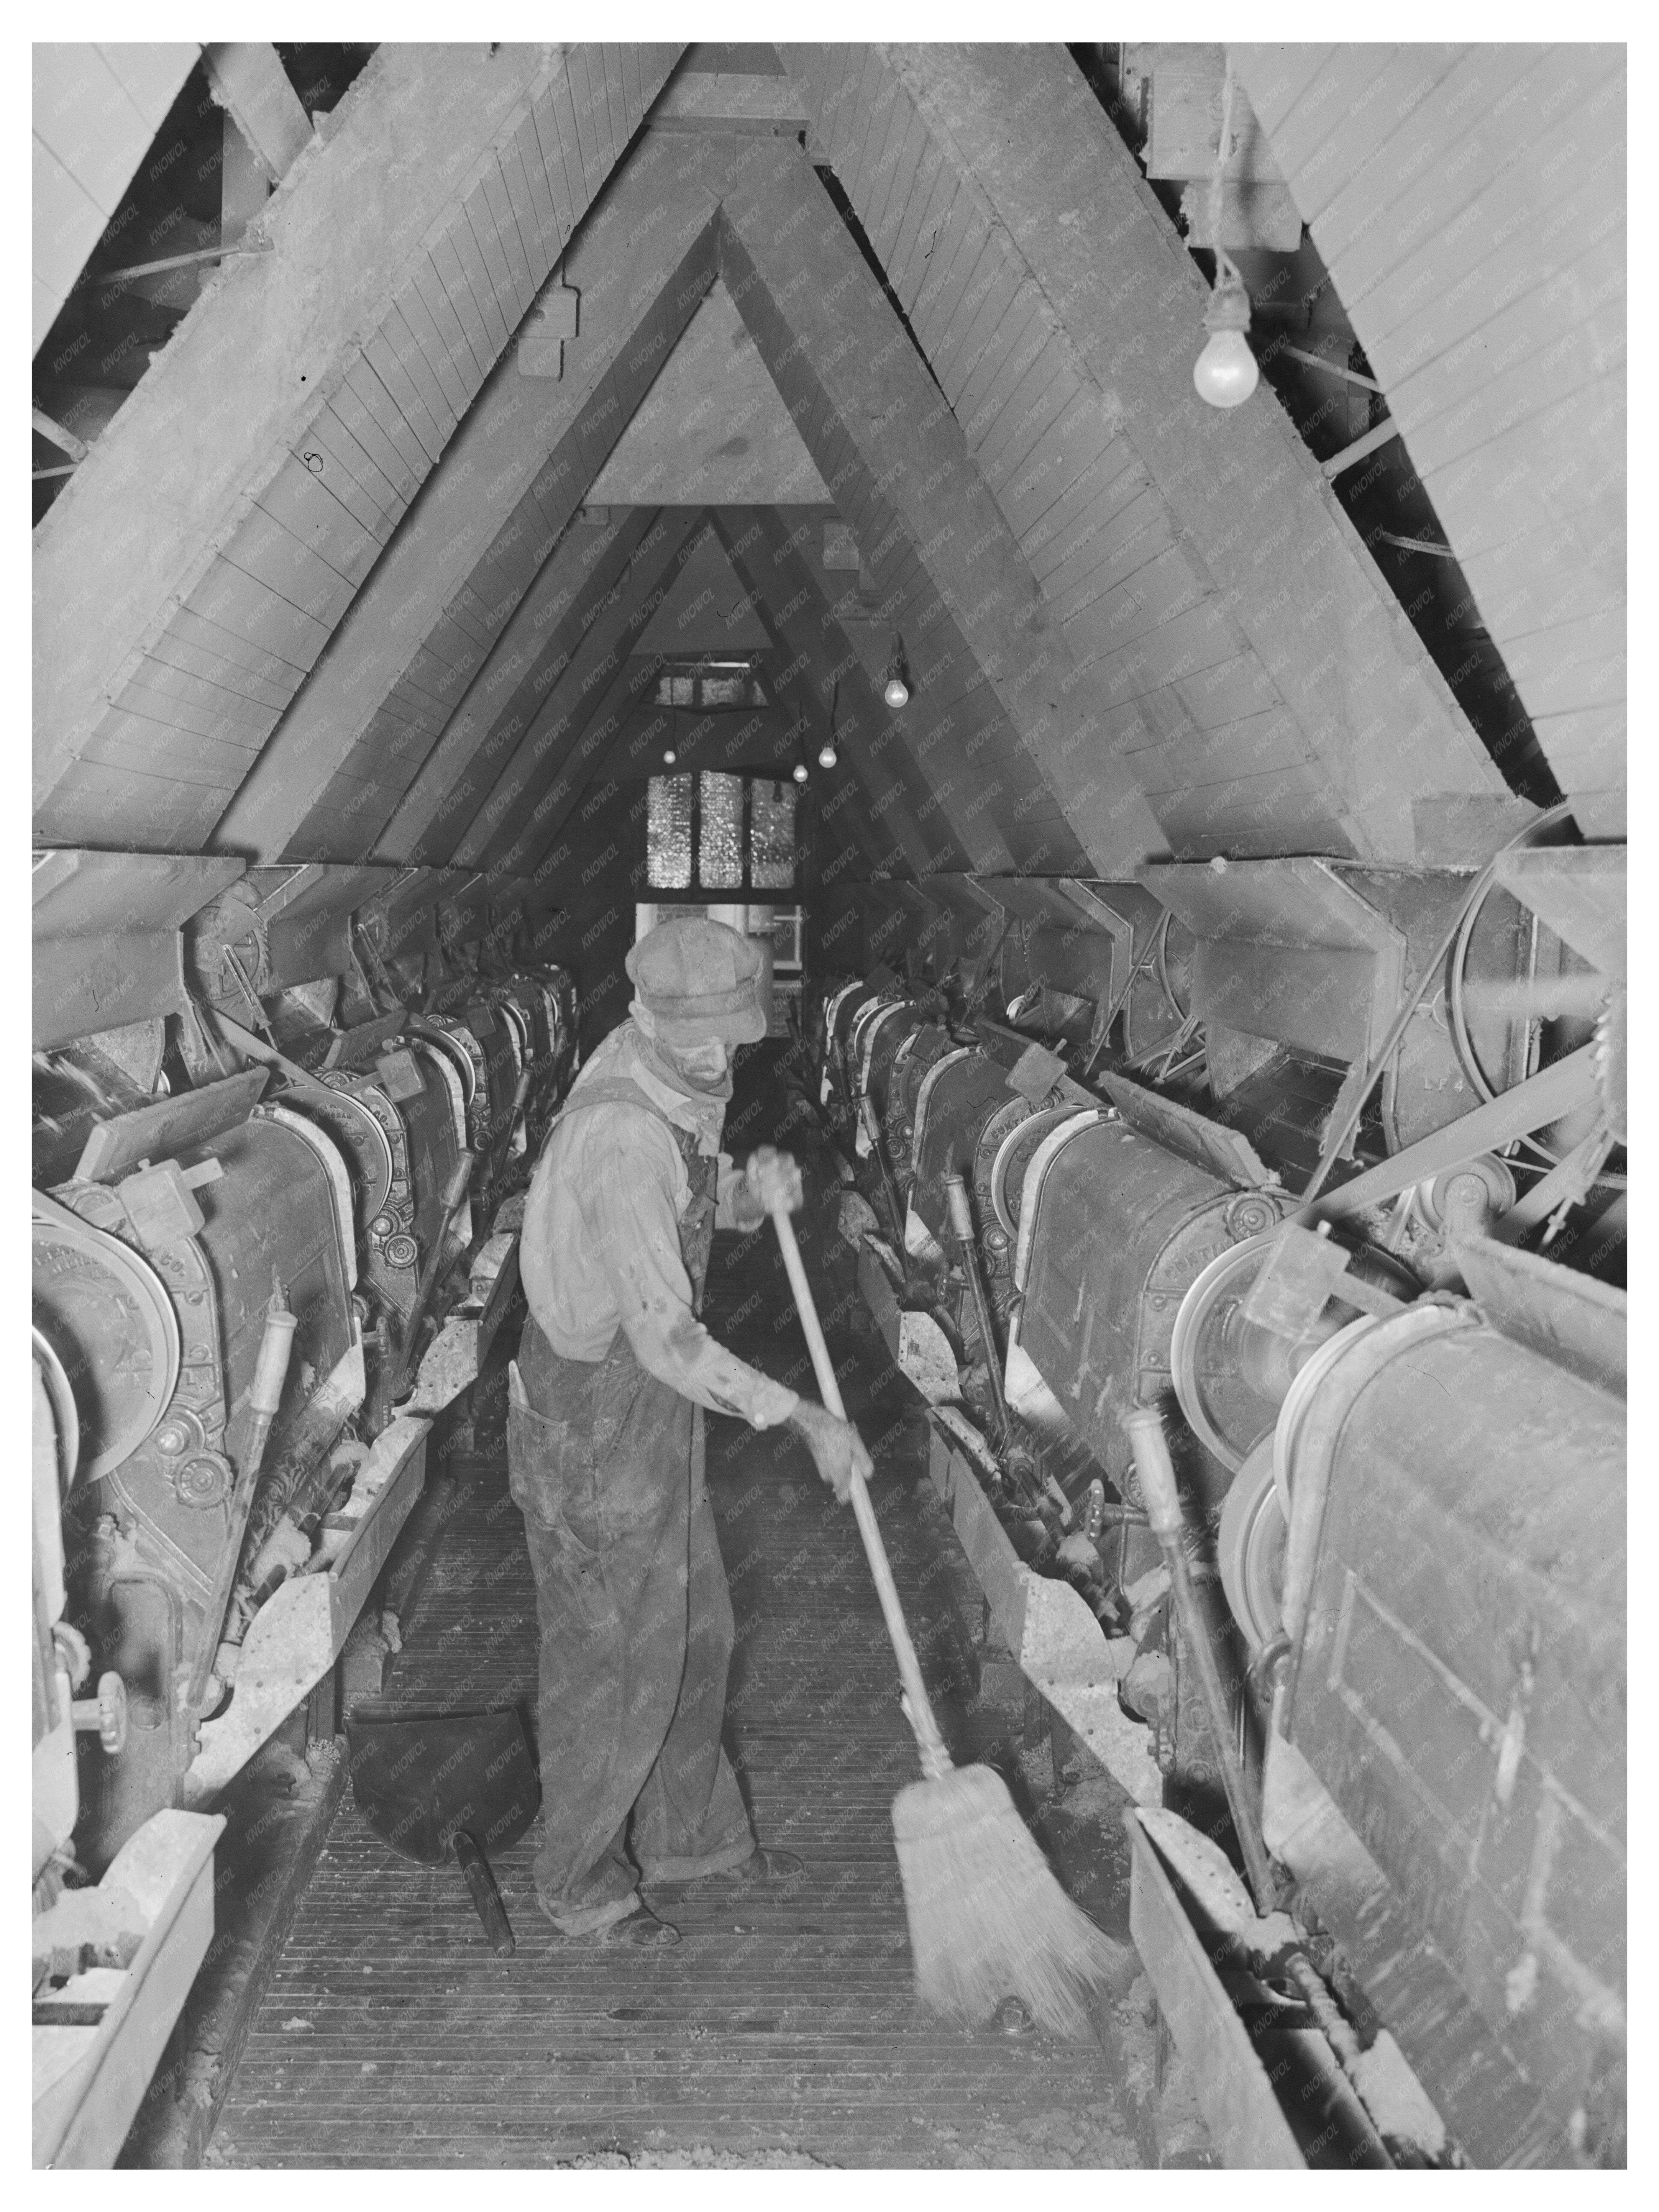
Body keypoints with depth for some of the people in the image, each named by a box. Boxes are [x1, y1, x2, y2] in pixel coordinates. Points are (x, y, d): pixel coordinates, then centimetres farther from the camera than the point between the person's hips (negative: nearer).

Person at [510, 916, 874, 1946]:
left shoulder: (686, 1093, -1)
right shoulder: (620, 1135, -30)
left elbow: (705, 1207, 14)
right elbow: (666, 1337, -32)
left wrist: (756, 1192, -10)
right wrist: (807, 1418, -26)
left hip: (656, 1408, 9)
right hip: (591, 1421, -9)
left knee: (695, 1632, 21)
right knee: (611, 1661, 7)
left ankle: (690, 1835, 42)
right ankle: (582, 1883, 30)